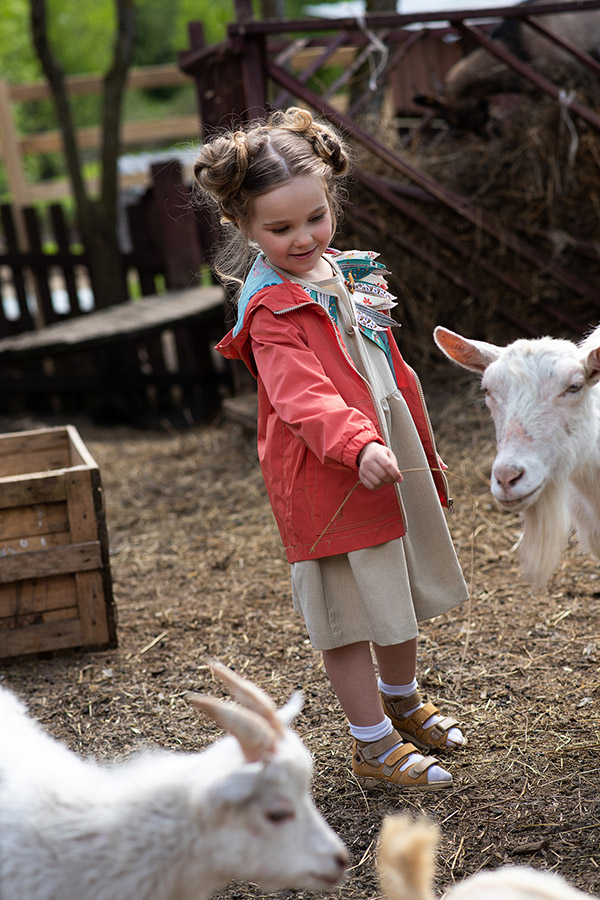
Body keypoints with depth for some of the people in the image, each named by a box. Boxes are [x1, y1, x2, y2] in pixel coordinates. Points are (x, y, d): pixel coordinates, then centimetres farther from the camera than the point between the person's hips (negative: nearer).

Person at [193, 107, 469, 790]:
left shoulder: (352, 275, 10)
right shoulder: (271, 308, -16)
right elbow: (302, 398, -29)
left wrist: (424, 455, 23)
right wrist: (358, 446, -45)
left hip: (392, 457, 8)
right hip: (327, 478, -8)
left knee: (403, 593, 22)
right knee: (348, 612, 1)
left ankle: (404, 702, 45)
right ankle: (373, 743, 18)